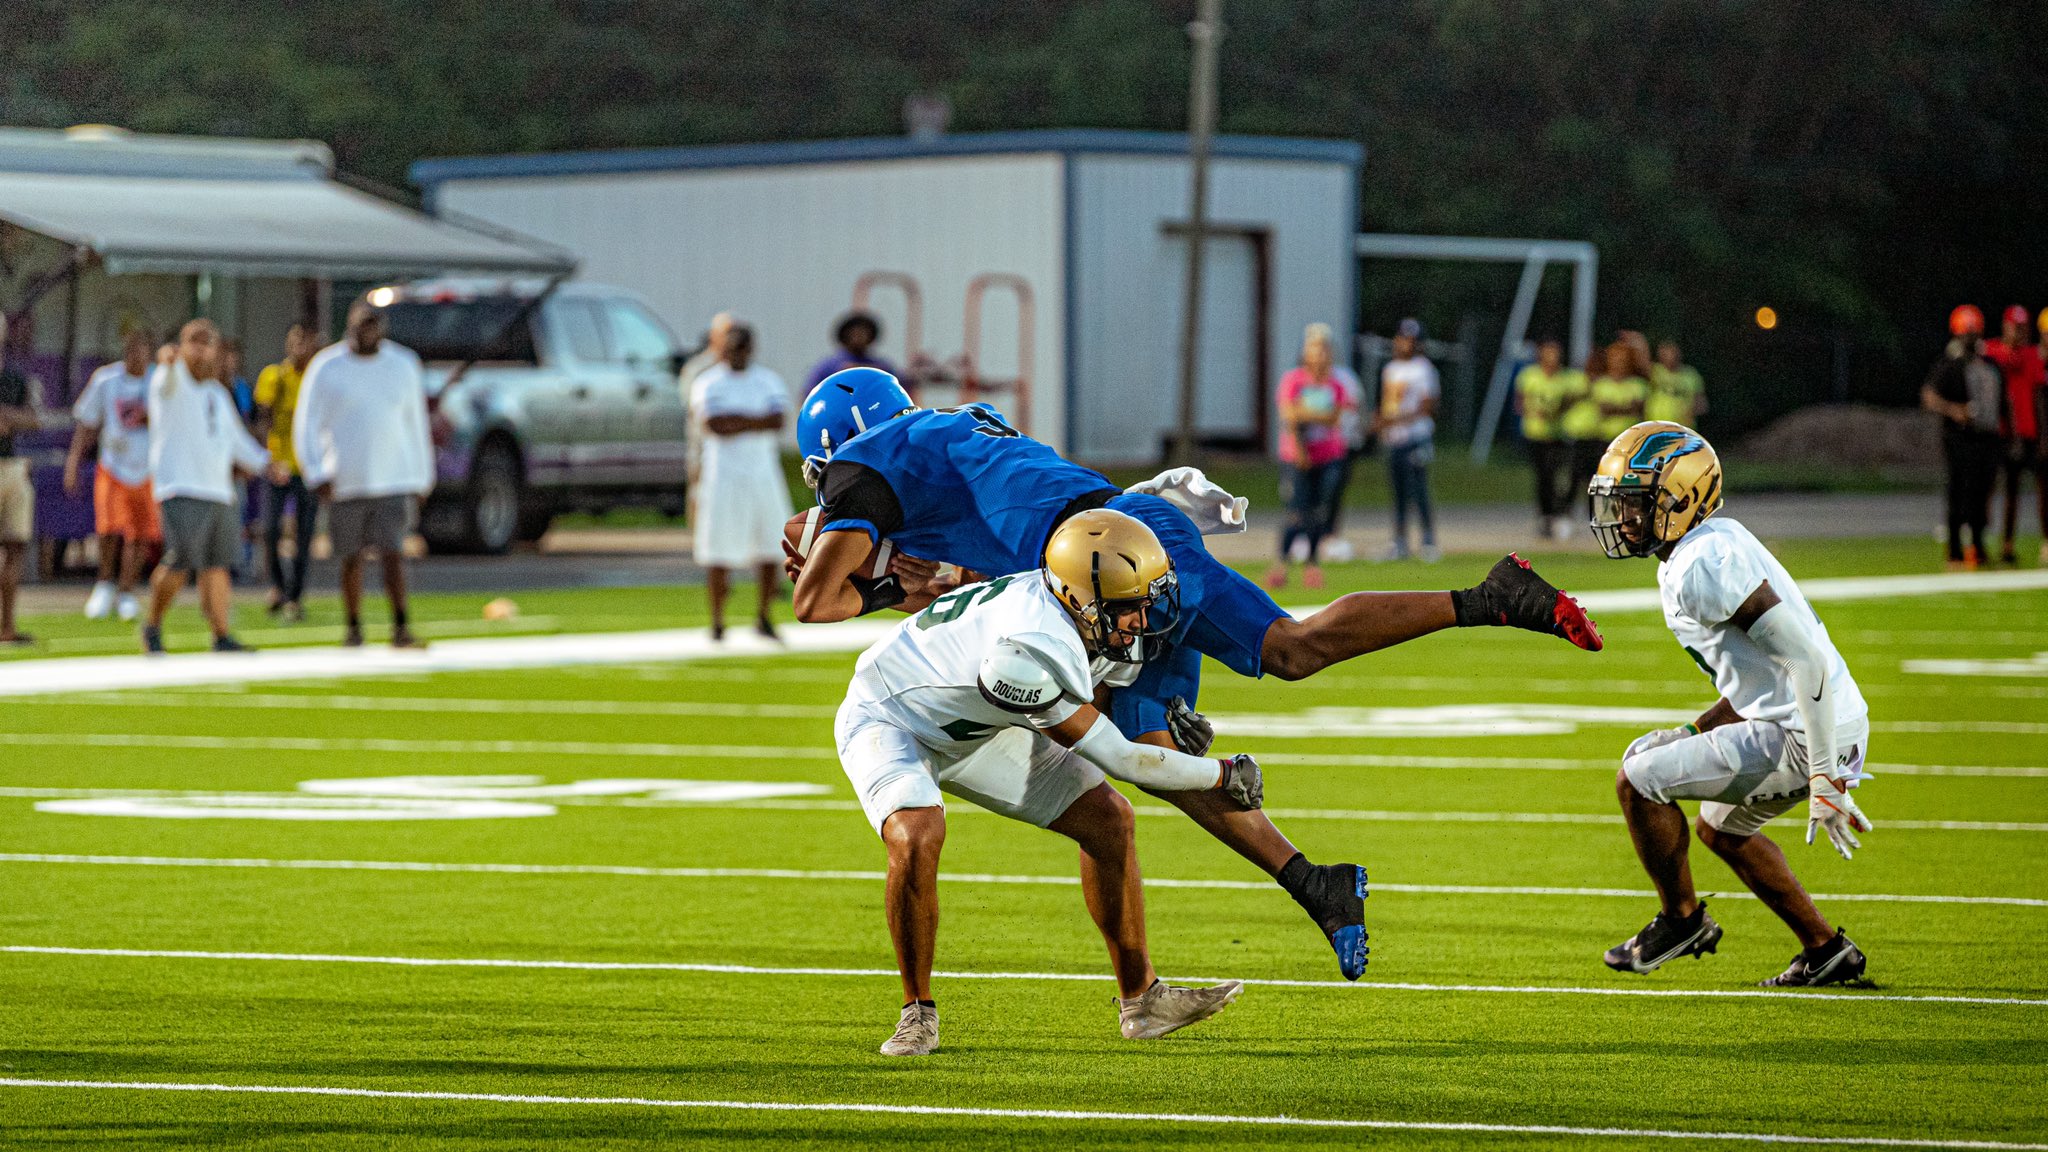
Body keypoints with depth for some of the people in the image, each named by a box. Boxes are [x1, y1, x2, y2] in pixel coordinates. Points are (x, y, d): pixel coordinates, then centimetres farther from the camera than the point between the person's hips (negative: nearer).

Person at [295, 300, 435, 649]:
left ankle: (401, 628, -16)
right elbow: (306, 427, 0)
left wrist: (422, 481, 15)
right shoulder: (325, 368, 0)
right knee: (351, 559, 6)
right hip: (345, 485, 0)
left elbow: (417, 425, 15)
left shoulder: (403, 365, 7)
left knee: (392, 554, -13)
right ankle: (353, 627, 21)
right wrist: (316, 475, -13)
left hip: (395, 480, 0)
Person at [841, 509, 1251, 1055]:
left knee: (1108, 818, 1)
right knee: (916, 840, -36)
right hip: (887, 718, -9)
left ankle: (1141, 999, 11)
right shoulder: (1031, 650, -41)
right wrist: (1223, 776, -19)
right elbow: (1118, 759, -30)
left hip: (972, 729, 9)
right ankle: (918, 1013, -16)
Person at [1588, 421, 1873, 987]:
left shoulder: (1705, 564, -20)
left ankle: (1681, 919, 14)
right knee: (1721, 830, 30)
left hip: (1806, 734, -10)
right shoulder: (1709, 550, 13)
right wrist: (1692, 733, 17)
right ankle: (1825, 951, 32)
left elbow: (1807, 660, -25)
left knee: (1638, 782, -5)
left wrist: (1827, 781, -24)